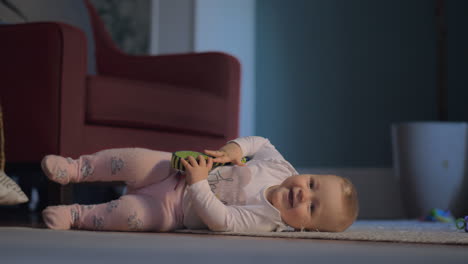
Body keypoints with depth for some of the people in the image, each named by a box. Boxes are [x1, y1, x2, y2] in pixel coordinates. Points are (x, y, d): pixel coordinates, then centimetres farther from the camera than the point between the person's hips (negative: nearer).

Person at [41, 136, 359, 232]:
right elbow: (262, 143, 12)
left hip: (174, 209, -4)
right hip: (175, 171, 4)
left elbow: (220, 220, -32)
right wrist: (235, 147, -7)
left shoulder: (267, 219, -25)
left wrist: (198, 184, -32)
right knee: (137, 160, -20)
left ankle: (76, 215, -7)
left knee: (133, 214, -28)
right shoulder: (280, 166, -8)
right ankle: (76, 168, -3)